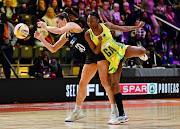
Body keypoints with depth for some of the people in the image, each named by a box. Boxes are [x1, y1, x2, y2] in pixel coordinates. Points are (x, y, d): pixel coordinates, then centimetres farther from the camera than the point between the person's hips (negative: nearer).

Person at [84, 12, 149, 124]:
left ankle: (142, 54, 16)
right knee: (114, 85, -7)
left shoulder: (106, 25, -4)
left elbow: (123, 28, 9)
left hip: (121, 49, 0)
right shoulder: (88, 34, -6)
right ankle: (122, 115, 0)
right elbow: (96, 52, -5)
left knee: (141, 51, -28)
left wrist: (138, 27, 13)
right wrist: (100, 42, -23)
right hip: (112, 59, 0)